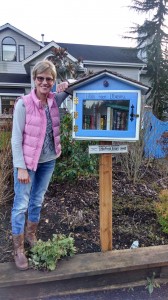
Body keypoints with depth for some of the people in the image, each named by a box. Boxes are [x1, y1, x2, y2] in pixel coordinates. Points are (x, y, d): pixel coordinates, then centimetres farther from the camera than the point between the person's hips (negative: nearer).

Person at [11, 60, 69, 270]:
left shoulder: (55, 100, -3)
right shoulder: (23, 104, -17)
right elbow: (16, 138, -15)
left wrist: (67, 85, -10)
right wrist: (21, 167, -16)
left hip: (48, 160, 5)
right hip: (27, 161, -5)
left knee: (37, 201, 20)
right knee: (21, 204, 5)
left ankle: (31, 235, 42)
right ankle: (18, 249, 22)